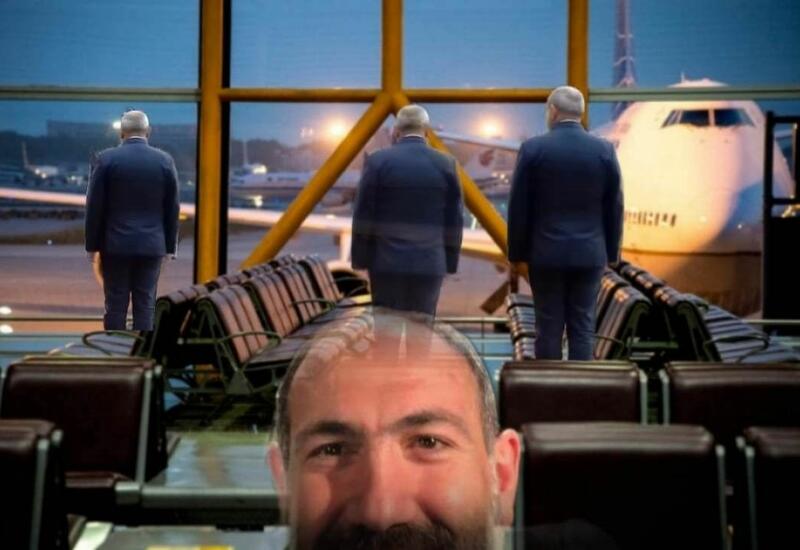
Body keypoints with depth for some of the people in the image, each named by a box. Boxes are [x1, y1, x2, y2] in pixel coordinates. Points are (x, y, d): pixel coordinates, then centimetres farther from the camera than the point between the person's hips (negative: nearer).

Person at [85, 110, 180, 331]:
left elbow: (94, 206, -3)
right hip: (152, 244, 1)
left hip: (115, 243, -1)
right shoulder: (165, 160, 0)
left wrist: (92, 245, 5)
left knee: (115, 304, 4)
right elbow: (172, 207, 4)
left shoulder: (106, 158, -4)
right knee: (145, 304, 3)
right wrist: (170, 246, 11)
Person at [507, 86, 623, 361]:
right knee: (582, 328, 5)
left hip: (546, 253, -1)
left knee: (548, 328, 3)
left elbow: (519, 207, -3)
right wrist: (611, 253, 12)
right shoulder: (605, 150, 0)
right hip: (589, 254, 2)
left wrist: (516, 254, 5)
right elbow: (613, 207, 3)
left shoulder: (533, 148, -6)